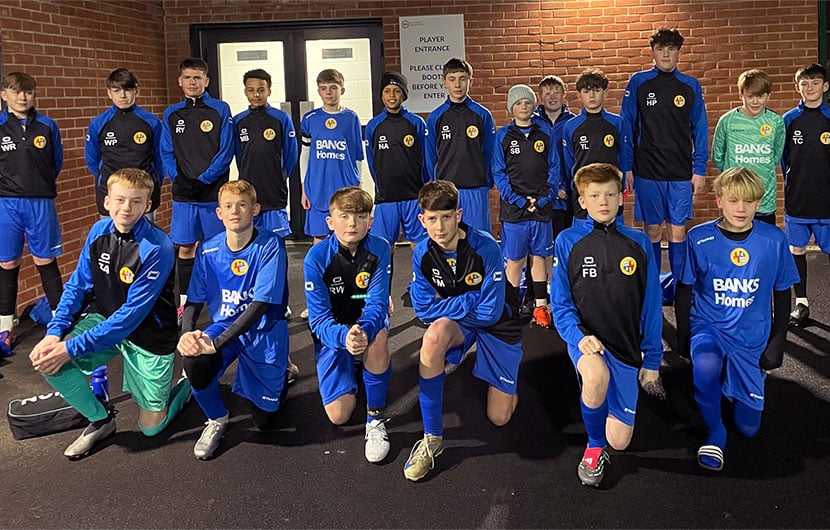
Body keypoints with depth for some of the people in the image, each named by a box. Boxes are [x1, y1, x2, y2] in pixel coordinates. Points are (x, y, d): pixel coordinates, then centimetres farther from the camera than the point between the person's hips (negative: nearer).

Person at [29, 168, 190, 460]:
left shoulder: (157, 248, -26)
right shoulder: (99, 231, -7)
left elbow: (131, 315, -26)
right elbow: (77, 286, 1)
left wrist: (73, 348, -27)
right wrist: (54, 332, -15)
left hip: (149, 334, -5)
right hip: (104, 319, 5)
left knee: (151, 427, 2)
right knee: (48, 361, -20)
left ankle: (187, 384, 34)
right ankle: (101, 419, 5)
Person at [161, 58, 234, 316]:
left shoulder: (220, 110, -1)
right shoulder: (171, 114, 9)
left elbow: (226, 152, -6)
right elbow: (167, 154, 7)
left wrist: (203, 180, -14)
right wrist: (179, 180, -10)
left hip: (214, 191, -3)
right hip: (183, 194, 3)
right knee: (185, 247, 7)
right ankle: (185, 302, 16)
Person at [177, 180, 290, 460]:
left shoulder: (270, 246, -18)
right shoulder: (209, 251, -5)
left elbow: (261, 305, -24)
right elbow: (193, 302, -1)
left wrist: (217, 343, -32)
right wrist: (186, 333, -24)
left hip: (263, 333, -3)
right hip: (223, 327, 3)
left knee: (265, 421, 2)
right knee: (194, 363, -31)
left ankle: (281, 372, 36)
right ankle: (216, 419, 1)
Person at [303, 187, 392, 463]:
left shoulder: (379, 249, -17)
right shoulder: (316, 258, -20)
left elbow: (377, 304, -22)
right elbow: (319, 319, -22)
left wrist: (363, 331, -46)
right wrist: (344, 337, -45)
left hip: (368, 321, 0)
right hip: (332, 332, 0)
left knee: (378, 337, -39)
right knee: (338, 416, -11)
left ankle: (375, 418, -19)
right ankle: (348, 370, 24)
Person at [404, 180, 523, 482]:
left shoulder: (485, 247, -26)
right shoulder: (423, 254, -15)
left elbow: (491, 311, -25)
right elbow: (425, 310, -15)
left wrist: (446, 304, -16)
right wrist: (470, 300, -22)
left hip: (498, 327, -1)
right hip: (454, 325, 2)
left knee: (499, 418, -2)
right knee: (436, 332, -38)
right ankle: (432, 438, -26)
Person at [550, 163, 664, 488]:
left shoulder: (638, 243, 3)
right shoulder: (568, 241, -2)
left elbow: (651, 306, 6)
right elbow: (561, 303, -2)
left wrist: (652, 360, 6)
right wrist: (579, 336, -20)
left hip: (627, 345, 2)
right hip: (585, 338, -1)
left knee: (619, 441, -5)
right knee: (597, 375, -38)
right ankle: (594, 447, -8)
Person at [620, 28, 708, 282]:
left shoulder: (691, 86, 4)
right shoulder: (638, 82, 1)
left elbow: (700, 130, 6)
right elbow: (627, 127, 2)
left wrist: (700, 170, 1)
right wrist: (626, 168, -2)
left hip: (681, 174, 1)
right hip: (647, 172, -1)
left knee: (678, 232, 4)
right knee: (652, 230, 5)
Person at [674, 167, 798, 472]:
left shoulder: (773, 240, -9)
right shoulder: (699, 238, -11)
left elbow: (782, 295, 3)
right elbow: (685, 289, 1)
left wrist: (777, 343, 2)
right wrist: (683, 336, 3)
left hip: (752, 336, 2)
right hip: (708, 325, -1)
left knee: (749, 427, 7)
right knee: (705, 366, -38)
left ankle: (732, 383, 40)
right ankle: (715, 435, -11)